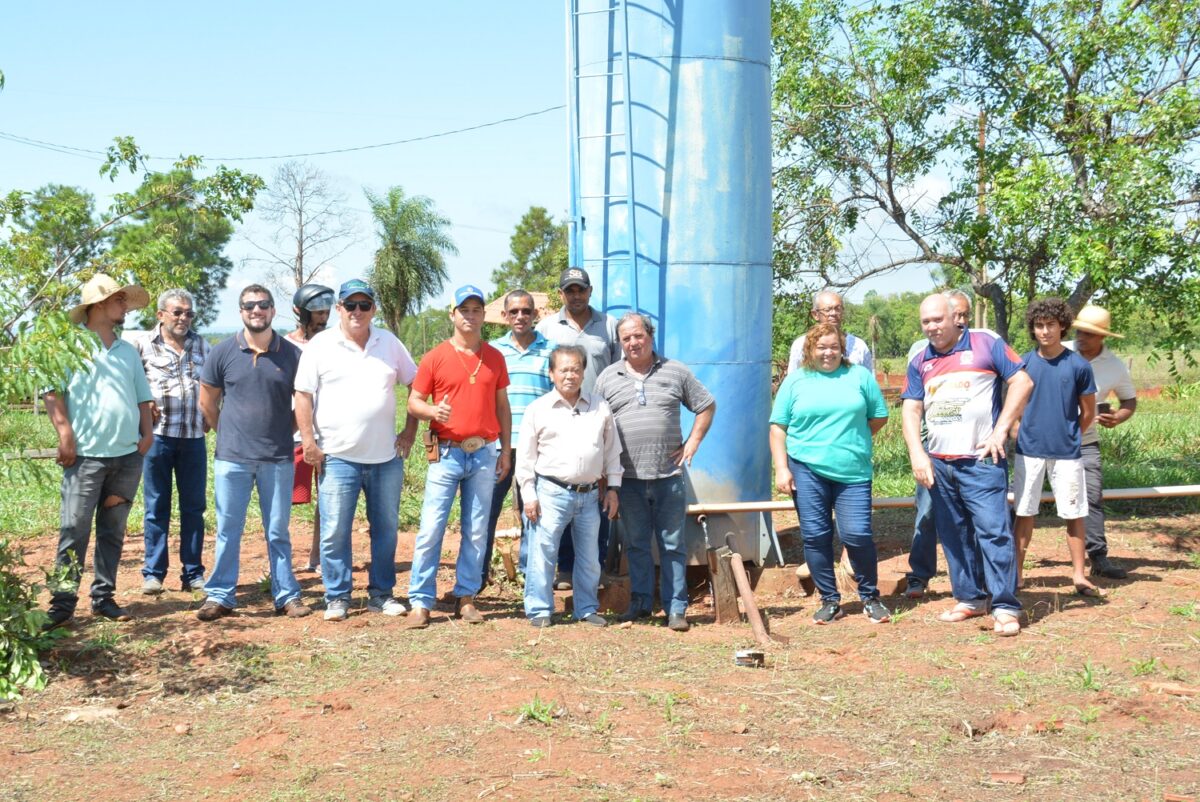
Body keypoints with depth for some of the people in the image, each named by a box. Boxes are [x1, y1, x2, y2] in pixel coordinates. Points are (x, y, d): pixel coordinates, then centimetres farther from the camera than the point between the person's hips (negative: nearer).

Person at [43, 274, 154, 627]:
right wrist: (64, 432, -14)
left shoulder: (128, 352, 18)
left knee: (113, 531, 9)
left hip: (128, 456, 5)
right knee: (74, 532, -6)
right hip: (86, 456, -5)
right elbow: (51, 392, -5)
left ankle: (103, 597, 16)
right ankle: (63, 603, -3)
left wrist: (147, 433, 7)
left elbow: (143, 399, 21)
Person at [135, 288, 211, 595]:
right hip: (158, 434, -3)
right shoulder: (144, 344, 0)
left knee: (194, 507, 6)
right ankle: (153, 573, 10)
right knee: (157, 507, 3)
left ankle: (193, 573, 14)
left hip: (194, 436, 3)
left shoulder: (202, 345, 12)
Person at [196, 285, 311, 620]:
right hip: (232, 457, 0)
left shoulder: (292, 354, 0)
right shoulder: (223, 352, 0)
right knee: (228, 530, 6)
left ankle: (286, 596, 15)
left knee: (278, 531, 8)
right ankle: (220, 596, 14)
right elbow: (207, 401, 9)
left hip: (278, 458, 0)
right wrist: (228, 433, 10)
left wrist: (285, 433, 6)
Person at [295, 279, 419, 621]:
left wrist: (410, 430, 7)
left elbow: (415, 384, 14)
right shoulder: (321, 345, -1)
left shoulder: (389, 343, 8)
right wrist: (308, 440, -9)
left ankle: (381, 593, 21)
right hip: (337, 456, -3)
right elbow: (303, 395, -2)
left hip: (387, 456, 3)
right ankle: (337, 597, 10)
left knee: (386, 528, 10)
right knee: (335, 531, -1)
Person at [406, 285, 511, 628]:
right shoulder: (435, 357, 0)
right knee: (431, 528, -6)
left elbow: (502, 405, 13)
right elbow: (413, 401, 1)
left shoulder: (494, 358, 9)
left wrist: (506, 449, 9)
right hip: (446, 453, -3)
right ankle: (421, 601, 0)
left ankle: (466, 597, 16)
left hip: (485, 453, 3)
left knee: (476, 530, 6)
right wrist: (433, 411, -20)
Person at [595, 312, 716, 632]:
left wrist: (692, 442, 2)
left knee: (673, 544, 3)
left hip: (669, 475, -1)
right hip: (629, 477, 1)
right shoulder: (608, 377, 7)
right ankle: (640, 602, 19)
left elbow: (707, 406, 13)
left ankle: (676, 608, 9)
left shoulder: (676, 372, 6)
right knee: (636, 544, 9)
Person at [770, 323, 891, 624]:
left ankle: (870, 598, 13)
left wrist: (852, 441, 7)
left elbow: (879, 417, 13)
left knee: (857, 534, -6)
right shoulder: (795, 381, 7)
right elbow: (778, 427, 6)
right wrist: (781, 468, -2)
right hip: (807, 471, 1)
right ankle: (830, 600, 16)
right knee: (815, 537, 3)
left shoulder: (860, 376, 8)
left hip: (853, 472, 0)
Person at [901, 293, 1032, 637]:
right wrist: (917, 454, -7)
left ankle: (1006, 607, -6)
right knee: (953, 535, 10)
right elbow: (911, 410, 7)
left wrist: (1000, 430, -9)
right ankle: (970, 598, 22)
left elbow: (1022, 381, -4)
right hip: (939, 463, 5)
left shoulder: (986, 345, -1)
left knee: (993, 530, -10)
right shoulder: (920, 362, 11)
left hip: (981, 459, -5)